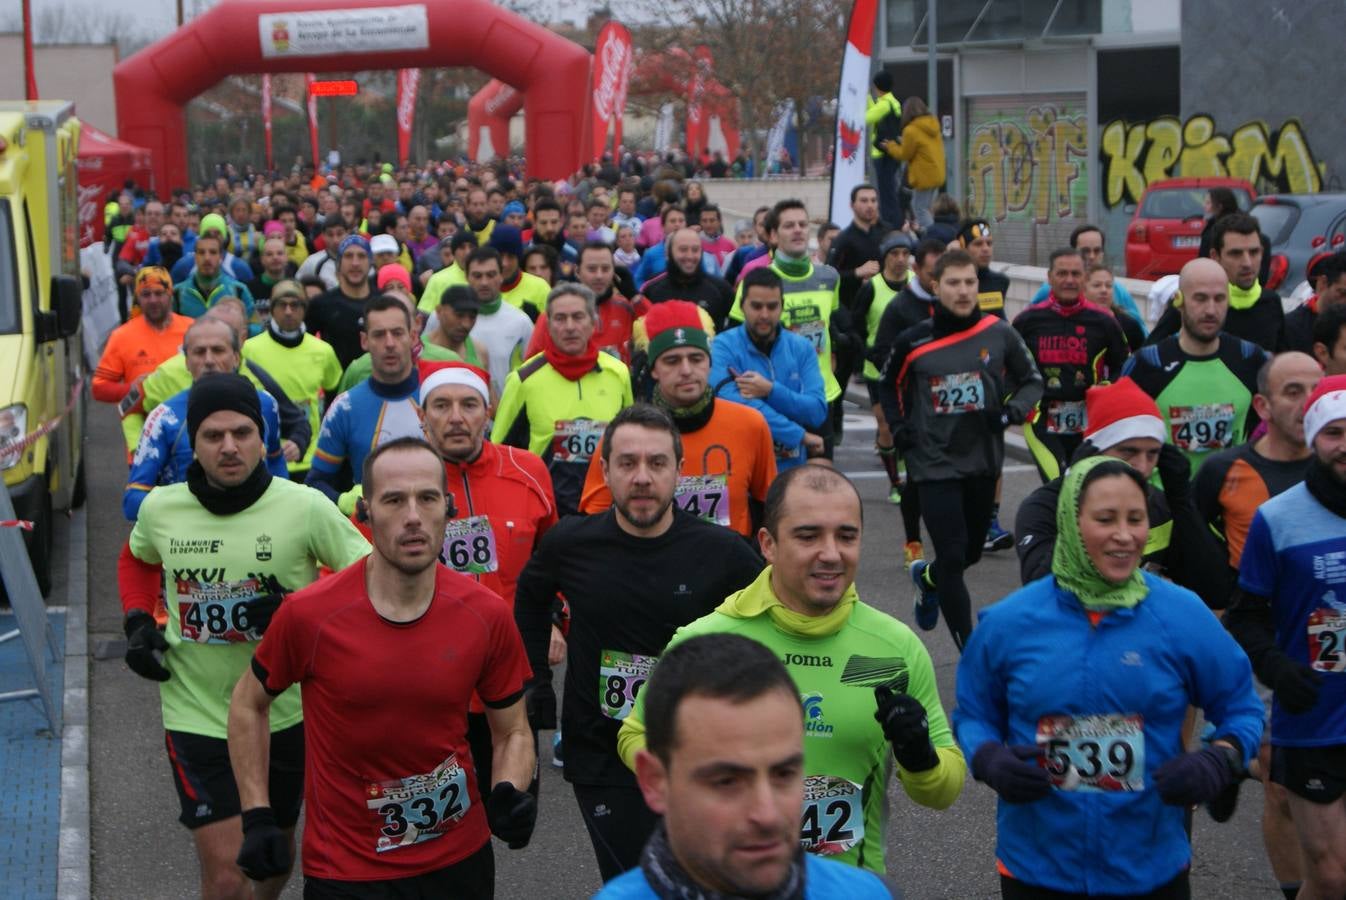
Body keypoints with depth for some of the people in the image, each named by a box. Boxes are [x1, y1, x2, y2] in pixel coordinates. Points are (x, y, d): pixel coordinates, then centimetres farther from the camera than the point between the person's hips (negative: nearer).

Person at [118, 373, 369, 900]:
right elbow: (137, 558, 18)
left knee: (275, 851, 22)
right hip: (197, 714, 0)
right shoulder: (161, 509, -5)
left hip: (287, 713, 1)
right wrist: (138, 621, 3)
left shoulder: (305, 508, -14)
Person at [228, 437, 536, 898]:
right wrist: (257, 817, -3)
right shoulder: (309, 615, -16)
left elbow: (513, 731, 3)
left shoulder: (487, 616, -10)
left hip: (461, 859, 3)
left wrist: (509, 793, -16)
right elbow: (249, 703, 2)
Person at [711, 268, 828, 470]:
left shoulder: (801, 348, 5)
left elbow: (818, 412, -5)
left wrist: (770, 391, -20)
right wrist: (800, 435, -18)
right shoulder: (724, 347, -7)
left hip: (793, 468, 3)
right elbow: (735, 404, -22)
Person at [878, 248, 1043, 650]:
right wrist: (899, 428, 0)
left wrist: (1013, 411, -10)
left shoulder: (999, 334, -4)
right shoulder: (914, 340, -6)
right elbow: (888, 385, 13)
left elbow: (1032, 381, 9)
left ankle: (927, 576, 52)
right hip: (935, 463, -3)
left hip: (984, 461, 3)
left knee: (971, 551, 18)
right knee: (953, 557, -8)